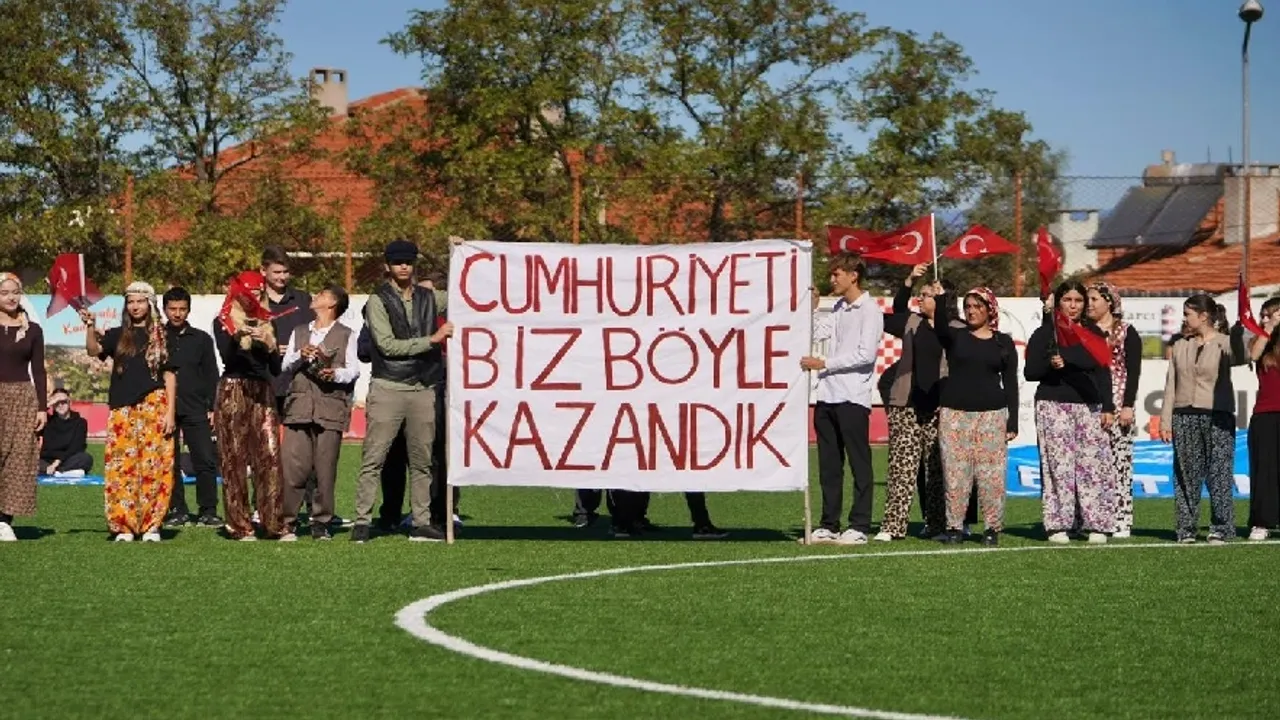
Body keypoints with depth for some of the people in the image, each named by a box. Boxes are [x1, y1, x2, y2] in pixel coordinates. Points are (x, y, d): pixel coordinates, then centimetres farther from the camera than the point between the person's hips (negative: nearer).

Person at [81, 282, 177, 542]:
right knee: (120, 468, -3)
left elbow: (169, 375, 5)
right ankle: (123, 526, 0)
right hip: (122, 410, 2)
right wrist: (90, 326, -19)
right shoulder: (118, 335, 15)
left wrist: (170, 412, -3)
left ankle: (151, 525, -1)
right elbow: (94, 349, -2)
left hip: (153, 406, -2)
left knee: (153, 467, -6)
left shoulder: (162, 336, 9)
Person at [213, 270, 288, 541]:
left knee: (270, 455, -6)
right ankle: (239, 526, -4)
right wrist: (238, 338, -27)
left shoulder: (265, 322, 18)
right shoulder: (224, 323, 6)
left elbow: (274, 365, 15)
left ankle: (274, 523, -7)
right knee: (234, 458, -5)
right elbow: (226, 356, -10)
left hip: (262, 392, 4)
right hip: (233, 391, -4)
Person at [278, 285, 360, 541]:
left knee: (325, 469, -5)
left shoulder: (346, 335, 12)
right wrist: (300, 356, -2)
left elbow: (354, 369, 2)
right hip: (299, 405, 2)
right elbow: (285, 366, 17)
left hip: (330, 406, -2)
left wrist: (336, 374, -17)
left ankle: (321, 524, 3)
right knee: (293, 467, -7)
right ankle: (287, 522, -2)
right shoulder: (299, 332, 24)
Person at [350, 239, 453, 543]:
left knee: (422, 460, 6)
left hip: (423, 389, 4)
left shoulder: (429, 298, 14)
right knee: (373, 459, -6)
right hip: (388, 389, -4)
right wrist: (432, 339, -12)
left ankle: (421, 522, 10)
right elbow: (387, 345, -9)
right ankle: (362, 521, -4)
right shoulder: (378, 301, 1)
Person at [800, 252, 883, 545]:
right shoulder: (839, 308, 17)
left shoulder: (870, 310, -7)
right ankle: (829, 525, 14)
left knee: (859, 463, -2)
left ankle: (859, 526, 0)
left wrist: (823, 364, -14)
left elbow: (865, 354, -15)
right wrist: (812, 308, 6)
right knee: (828, 464, 9)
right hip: (828, 395, 8)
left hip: (853, 397, -8)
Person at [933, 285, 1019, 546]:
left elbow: (1010, 383, 9)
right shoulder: (955, 337, 9)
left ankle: (993, 527, 2)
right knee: (955, 472, -3)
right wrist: (941, 300, -33)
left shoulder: (1003, 343, 10)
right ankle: (954, 526, 3)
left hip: (991, 414, 0)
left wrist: (1013, 422, 3)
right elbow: (940, 327, -16)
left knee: (991, 473, -6)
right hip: (954, 413, 0)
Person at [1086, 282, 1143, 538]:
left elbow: (1133, 371, -2)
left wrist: (1128, 406, -10)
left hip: (1117, 403, -3)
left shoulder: (1127, 333, 4)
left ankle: (1121, 520, -5)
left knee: (1119, 461, -7)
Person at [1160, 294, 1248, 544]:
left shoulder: (1225, 344, 0)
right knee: (1186, 476, 4)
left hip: (1217, 418, -4)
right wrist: (1165, 421, 7)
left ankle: (1220, 529, -1)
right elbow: (1171, 386, 12)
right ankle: (1186, 529, 9)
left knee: (1219, 474, -6)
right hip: (1184, 418, 4)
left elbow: (1241, 357, -23)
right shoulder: (1181, 347, 14)